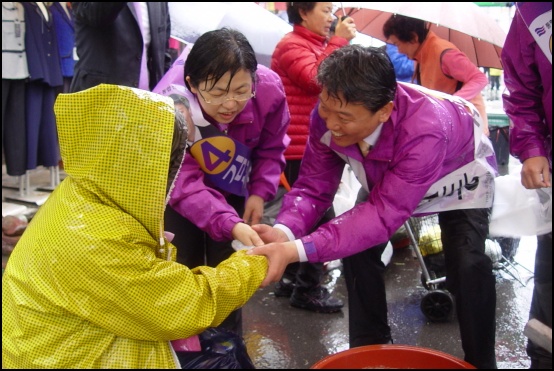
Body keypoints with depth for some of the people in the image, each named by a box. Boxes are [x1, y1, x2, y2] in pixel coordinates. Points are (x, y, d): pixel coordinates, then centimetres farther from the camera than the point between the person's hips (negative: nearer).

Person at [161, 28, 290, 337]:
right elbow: (184, 185, -39)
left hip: (232, 192, 2)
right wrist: (232, 225, -51)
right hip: (177, 195, -2)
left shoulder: (270, 90, -28)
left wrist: (261, 192, -20)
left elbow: (272, 149, -7)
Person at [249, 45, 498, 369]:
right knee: (356, 243, -9)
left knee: (467, 265, -20)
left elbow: (384, 215, -44)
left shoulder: (425, 131, -46)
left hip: (458, 179, -4)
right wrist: (285, 231, -47)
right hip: (387, 181, 5)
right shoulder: (330, 114, -31)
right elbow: (314, 186, -24)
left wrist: (296, 251, -53)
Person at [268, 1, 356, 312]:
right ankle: (308, 289, 2)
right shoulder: (291, 45, -11)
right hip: (301, 147, -10)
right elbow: (316, 79, -26)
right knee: (321, 216, -8)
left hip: (315, 145, 10)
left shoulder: (317, 44, 17)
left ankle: (292, 279, 27)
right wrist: (338, 41, -21)